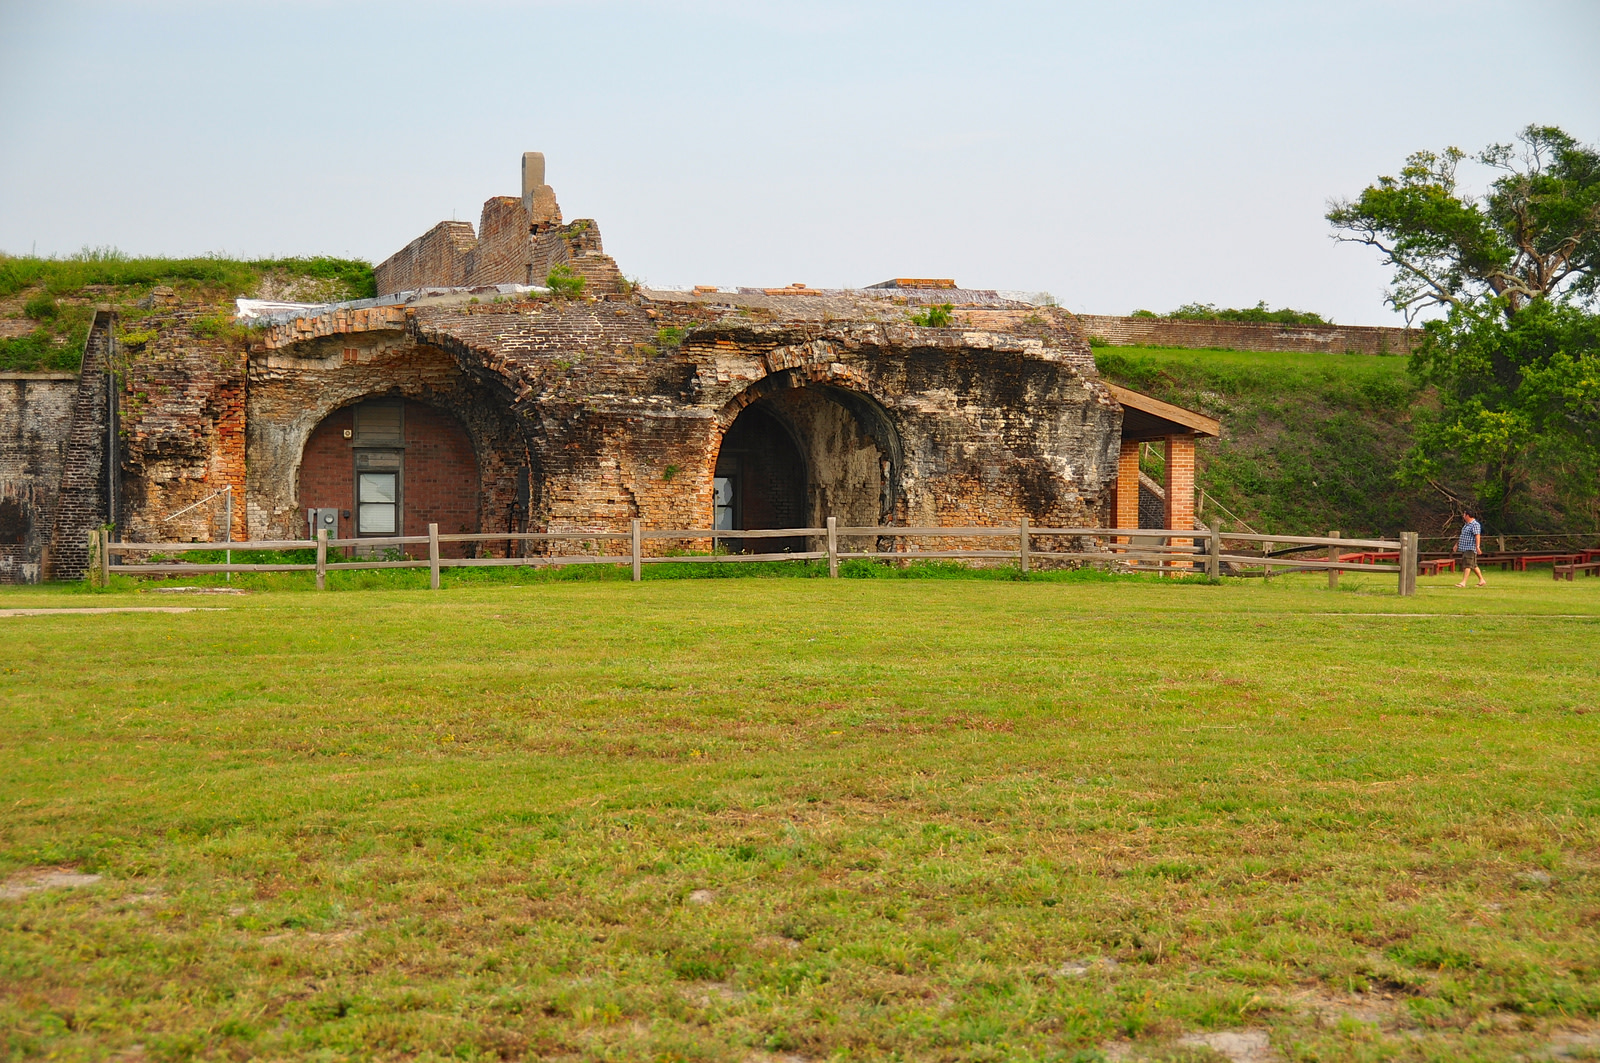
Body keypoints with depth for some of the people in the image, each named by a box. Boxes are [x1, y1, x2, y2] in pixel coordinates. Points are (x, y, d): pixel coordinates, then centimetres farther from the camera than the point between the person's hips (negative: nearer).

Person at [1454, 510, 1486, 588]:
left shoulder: (1475, 525, -13)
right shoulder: (1466, 525, 19)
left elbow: (1477, 536, -23)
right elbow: (1462, 536, 29)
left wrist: (1477, 546, -33)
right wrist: (1457, 544, 31)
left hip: (1471, 548, -10)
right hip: (1465, 548, 10)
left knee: (1467, 565, -14)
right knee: (1473, 565, 14)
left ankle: (1463, 582, -20)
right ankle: (1482, 580, 22)